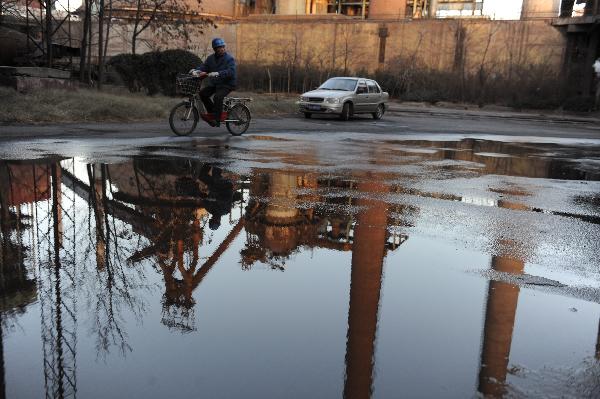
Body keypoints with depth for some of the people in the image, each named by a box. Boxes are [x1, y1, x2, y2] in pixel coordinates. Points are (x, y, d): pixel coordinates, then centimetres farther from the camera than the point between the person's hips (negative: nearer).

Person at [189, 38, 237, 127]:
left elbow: (231, 72, -25)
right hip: (214, 83, 7)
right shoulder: (211, 58, 9)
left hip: (227, 84, -7)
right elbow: (204, 67, 5)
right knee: (203, 93, -11)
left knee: (217, 97, -29)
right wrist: (196, 70, -16)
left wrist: (218, 73, -38)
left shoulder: (229, 58, -11)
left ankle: (217, 119, -17)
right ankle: (212, 113, 5)